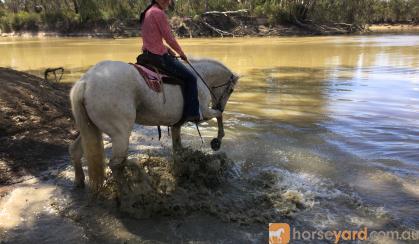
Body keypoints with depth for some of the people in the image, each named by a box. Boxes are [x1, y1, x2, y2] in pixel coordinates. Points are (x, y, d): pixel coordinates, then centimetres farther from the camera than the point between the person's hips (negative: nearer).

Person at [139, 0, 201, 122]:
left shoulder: (148, 12, 15)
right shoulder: (159, 13, -15)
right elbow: (170, 39, -13)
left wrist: (167, 49, 10)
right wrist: (182, 53, 2)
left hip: (148, 54, 10)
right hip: (159, 56, -10)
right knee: (190, 77, -2)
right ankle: (192, 113, 0)